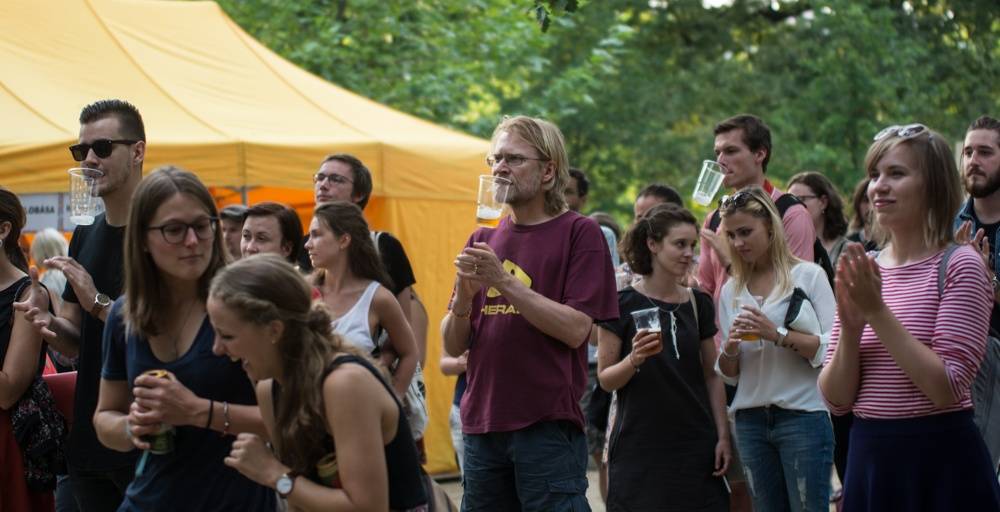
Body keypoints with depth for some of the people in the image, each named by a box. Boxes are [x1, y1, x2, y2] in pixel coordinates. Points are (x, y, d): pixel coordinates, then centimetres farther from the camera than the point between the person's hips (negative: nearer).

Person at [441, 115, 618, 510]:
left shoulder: (579, 233, -2)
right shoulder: (483, 240, 14)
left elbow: (575, 329, -13)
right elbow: (453, 346, 11)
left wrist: (503, 280, -16)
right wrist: (464, 295, -9)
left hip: (548, 427, -5)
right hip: (481, 425, 6)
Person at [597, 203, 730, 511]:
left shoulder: (699, 304, 9)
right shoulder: (622, 304, -4)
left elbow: (712, 376, 12)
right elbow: (605, 379, -4)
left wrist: (722, 435, 5)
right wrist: (634, 359, -23)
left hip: (694, 447, 4)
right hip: (638, 448, -3)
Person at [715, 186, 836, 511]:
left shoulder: (808, 275, -3)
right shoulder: (730, 292, 12)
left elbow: (832, 348, -9)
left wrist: (777, 334, -19)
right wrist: (730, 349, -6)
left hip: (803, 415, -5)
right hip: (751, 420, 5)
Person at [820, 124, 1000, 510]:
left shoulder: (959, 265, -8)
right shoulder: (861, 272, 6)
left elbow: (947, 388, -17)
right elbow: (836, 400, 3)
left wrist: (878, 311, -18)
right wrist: (850, 329, -13)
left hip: (940, 462, -5)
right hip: (869, 459, 5)